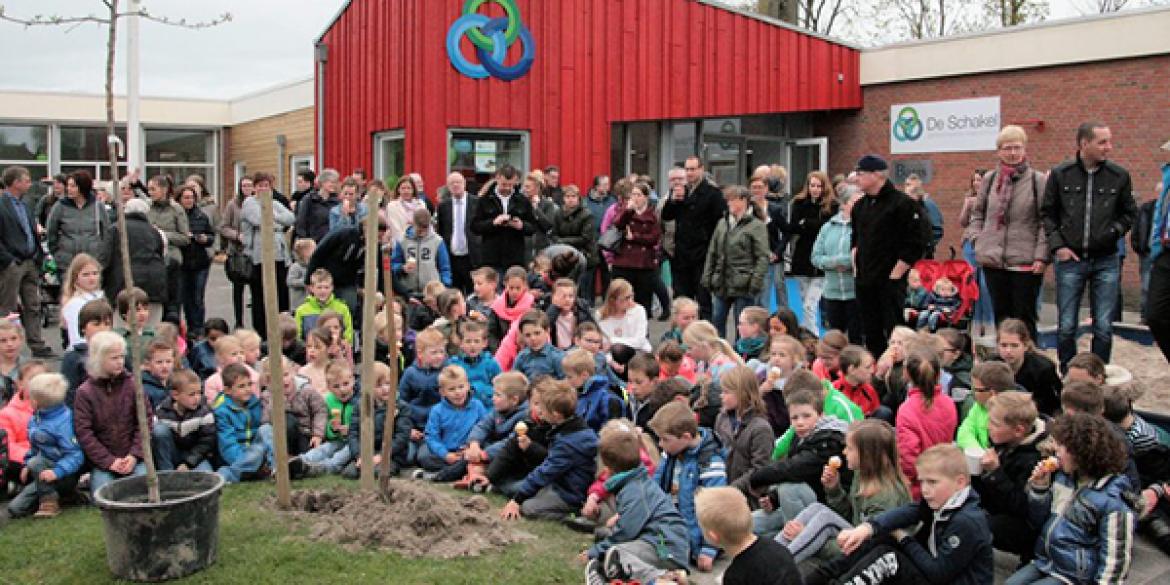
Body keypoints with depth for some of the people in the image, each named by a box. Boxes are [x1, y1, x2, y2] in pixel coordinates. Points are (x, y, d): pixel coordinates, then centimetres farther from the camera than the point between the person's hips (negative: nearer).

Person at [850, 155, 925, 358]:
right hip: (864, 283, 7)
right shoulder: (860, 206, 14)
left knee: (894, 333, -6)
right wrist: (856, 268, 11)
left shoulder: (902, 204, -9)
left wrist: (895, 274, -14)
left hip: (890, 282, -7)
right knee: (871, 334, 11)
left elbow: (914, 245, -13)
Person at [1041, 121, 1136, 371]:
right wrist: (1057, 245, -3)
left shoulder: (1119, 176, 1)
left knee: (1104, 327, 3)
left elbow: (1129, 213, 12)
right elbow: (1047, 213, 6)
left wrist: (1114, 231, -2)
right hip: (1070, 259, 0)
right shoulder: (1060, 174, -1)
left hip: (1106, 261, 1)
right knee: (1066, 326, 4)